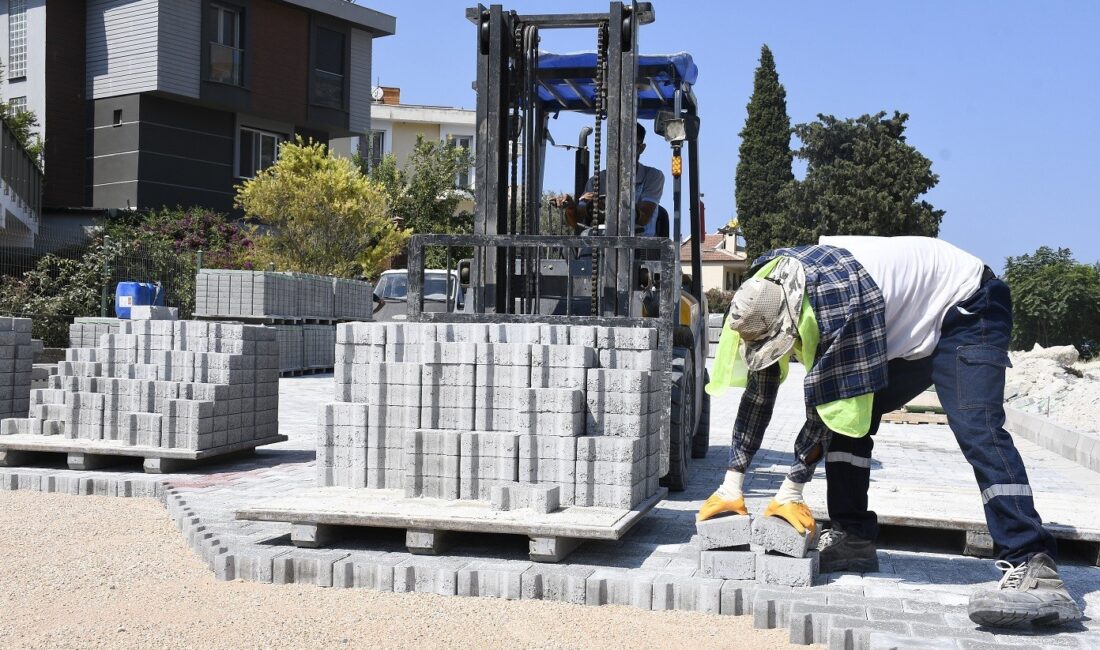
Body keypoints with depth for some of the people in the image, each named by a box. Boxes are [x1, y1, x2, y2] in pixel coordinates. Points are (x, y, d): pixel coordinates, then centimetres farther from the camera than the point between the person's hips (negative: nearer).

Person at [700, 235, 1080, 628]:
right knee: (848, 416, 0)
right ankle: (853, 538, 6)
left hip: (966, 308, -9)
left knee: (977, 431, -26)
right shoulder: (767, 298, -12)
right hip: (911, 328, 9)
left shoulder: (841, 301, -37)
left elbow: (828, 404, -31)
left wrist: (791, 491, -23)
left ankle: (1034, 572, -33)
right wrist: (731, 486, -7)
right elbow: (758, 393, -6)